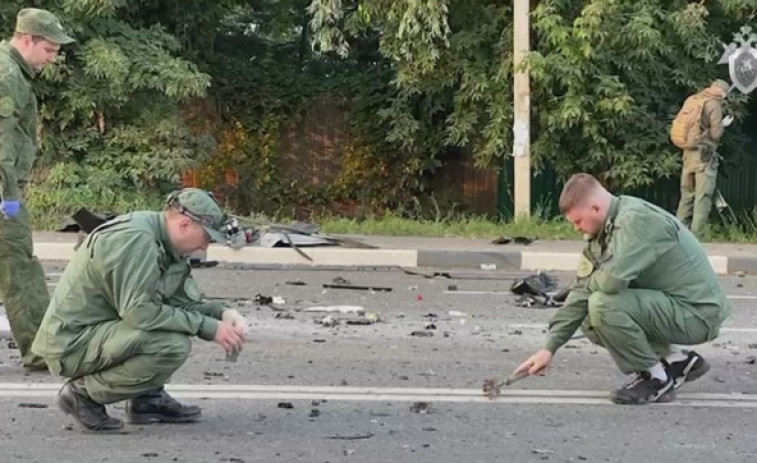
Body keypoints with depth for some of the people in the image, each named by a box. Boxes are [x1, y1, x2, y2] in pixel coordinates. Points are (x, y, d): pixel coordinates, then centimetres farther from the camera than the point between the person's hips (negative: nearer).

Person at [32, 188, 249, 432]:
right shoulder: (135, 239, -22)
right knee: (174, 345, -25)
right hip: (71, 343, -10)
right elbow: (139, 312, -27)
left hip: (100, 328, 10)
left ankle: (147, 398, 10)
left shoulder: (166, 243, 9)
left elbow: (186, 302, 13)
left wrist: (224, 313, -7)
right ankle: (84, 393, -10)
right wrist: (209, 327, -22)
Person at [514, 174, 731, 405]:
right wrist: (549, 348, 2)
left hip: (698, 312, -10)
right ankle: (677, 359, 14)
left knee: (603, 305, -24)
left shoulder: (637, 219, -22)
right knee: (591, 324, 11)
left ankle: (656, 379, -7)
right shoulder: (605, 232, 7)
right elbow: (582, 290, 6)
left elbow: (614, 279, -33)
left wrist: (590, 282, -8)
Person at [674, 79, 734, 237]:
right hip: (704, 155, -7)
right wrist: (723, 124, 5)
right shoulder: (714, 104, -9)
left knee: (686, 196, 12)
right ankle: (695, 238, -8)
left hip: (688, 153, 7)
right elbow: (715, 133, -13)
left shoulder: (692, 100, 12)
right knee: (703, 198, -5)